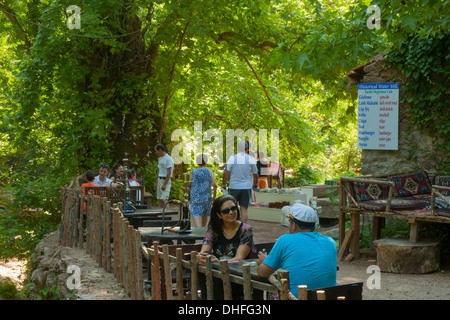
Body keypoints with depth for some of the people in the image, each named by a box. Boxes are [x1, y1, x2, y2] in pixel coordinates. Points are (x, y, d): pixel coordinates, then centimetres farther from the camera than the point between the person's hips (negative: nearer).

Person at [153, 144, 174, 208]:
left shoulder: (168, 159, -15)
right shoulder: (160, 158, 14)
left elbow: (169, 172, -19)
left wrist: (165, 184, -21)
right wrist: (156, 183, 17)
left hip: (165, 181, -9)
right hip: (160, 180, 9)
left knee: (164, 199, -15)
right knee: (160, 199, 7)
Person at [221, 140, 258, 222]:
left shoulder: (232, 158, -5)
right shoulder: (251, 159, -2)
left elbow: (226, 172, -8)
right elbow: (255, 174, 6)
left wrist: (223, 184, 4)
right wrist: (255, 184, 22)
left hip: (234, 187, 0)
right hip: (246, 187, 0)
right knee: (244, 209, 3)